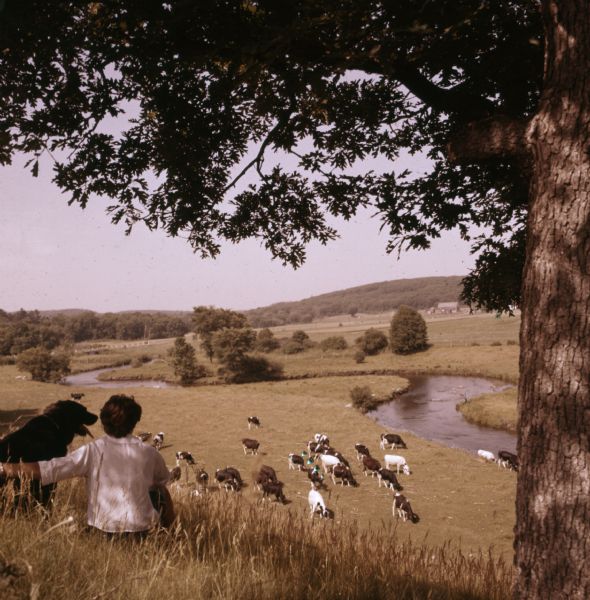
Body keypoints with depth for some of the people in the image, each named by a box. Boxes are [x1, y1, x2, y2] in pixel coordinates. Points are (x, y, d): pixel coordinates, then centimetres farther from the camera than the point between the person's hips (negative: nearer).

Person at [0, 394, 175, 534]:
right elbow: (162, 483, 12)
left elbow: (44, 470, -14)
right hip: (142, 528, 0)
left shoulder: (93, 451, -11)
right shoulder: (149, 453, -5)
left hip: (103, 530, 0)